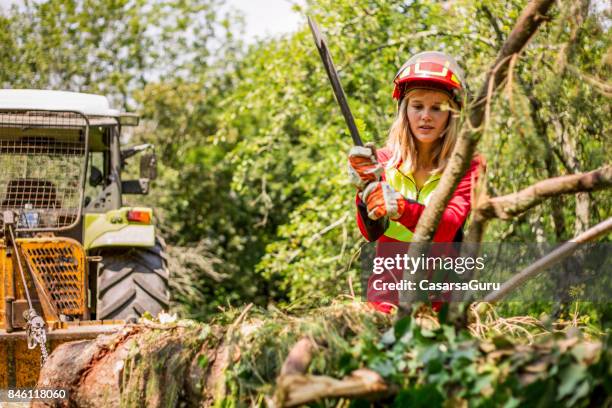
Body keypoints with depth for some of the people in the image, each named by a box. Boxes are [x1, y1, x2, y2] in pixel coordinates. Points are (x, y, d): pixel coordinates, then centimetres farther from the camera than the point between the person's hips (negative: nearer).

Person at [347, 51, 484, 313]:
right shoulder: (384, 161, 8)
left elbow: (446, 230, -12)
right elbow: (371, 232, -3)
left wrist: (399, 207, -28)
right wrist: (366, 188, -20)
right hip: (387, 292, 1)